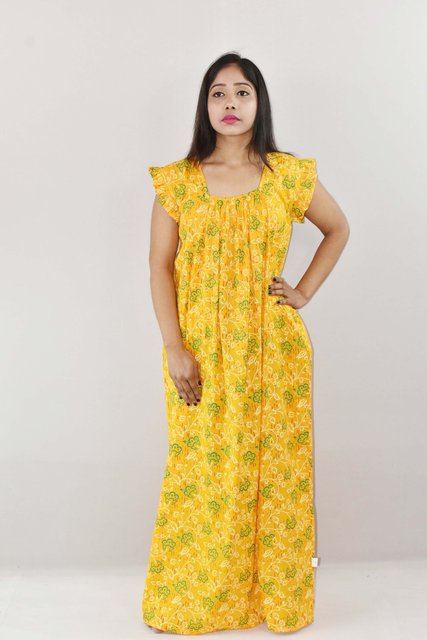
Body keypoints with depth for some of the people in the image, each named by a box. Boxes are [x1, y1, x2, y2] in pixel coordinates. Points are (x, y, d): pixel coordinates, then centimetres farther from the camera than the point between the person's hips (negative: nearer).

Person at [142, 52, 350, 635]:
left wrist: (305, 291, 5)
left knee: (272, 469, 8)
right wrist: (175, 349, -8)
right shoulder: (177, 181, 1)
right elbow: (160, 267, -1)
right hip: (201, 349, 0)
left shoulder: (290, 175, 1)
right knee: (201, 472, 8)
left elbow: (339, 229, 16)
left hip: (271, 346, 0)